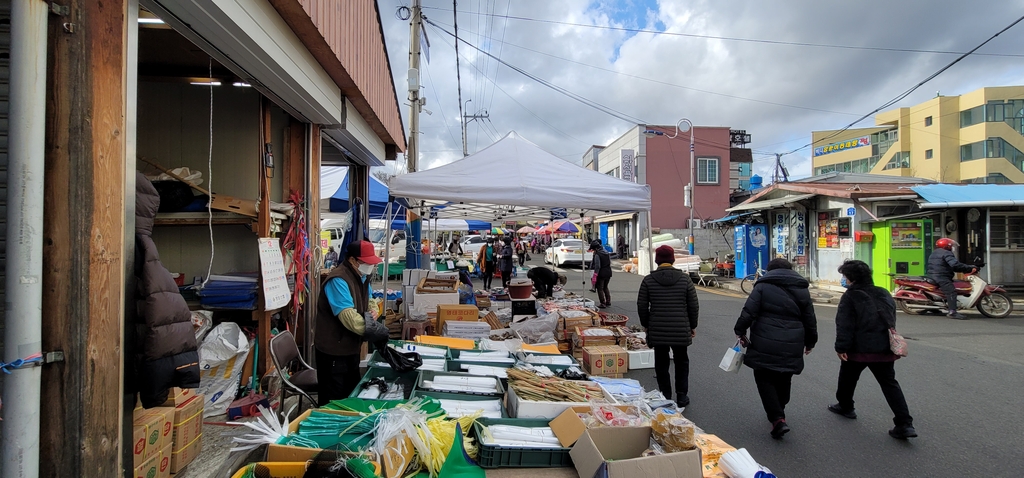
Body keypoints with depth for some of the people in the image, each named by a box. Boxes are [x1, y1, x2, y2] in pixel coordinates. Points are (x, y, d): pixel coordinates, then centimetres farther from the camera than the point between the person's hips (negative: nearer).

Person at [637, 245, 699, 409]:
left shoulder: (648, 280, -4)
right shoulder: (685, 279, -3)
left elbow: (642, 306, -1)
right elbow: (694, 306, 1)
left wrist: (646, 324, 13)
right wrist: (692, 326, 13)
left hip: (657, 331, 0)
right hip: (681, 331, 1)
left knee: (661, 363, 11)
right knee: (681, 361, 17)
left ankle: (665, 398, 17)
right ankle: (682, 397, 20)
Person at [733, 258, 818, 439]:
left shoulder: (763, 286, -4)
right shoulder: (802, 289, 10)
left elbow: (748, 312, -12)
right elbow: (810, 320, 13)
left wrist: (740, 331, 0)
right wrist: (810, 342, 26)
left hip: (765, 346, -4)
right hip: (791, 347, 4)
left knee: (765, 379, 6)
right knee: (784, 380, 20)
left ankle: (777, 419, -6)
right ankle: (779, 412, 36)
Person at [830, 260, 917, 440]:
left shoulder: (850, 297, -11)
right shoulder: (884, 294, 12)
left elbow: (844, 325, -18)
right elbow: (891, 321, 22)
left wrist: (841, 347, -17)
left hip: (859, 348, -6)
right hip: (884, 348, 6)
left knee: (847, 379, 18)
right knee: (890, 384, 7)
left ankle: (845, 406, 35)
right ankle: (905, 424, -2)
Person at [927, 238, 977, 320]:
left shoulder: (933, 254, 24)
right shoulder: (946, 253, -6)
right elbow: (955, 264, -21)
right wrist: (970, 268, -16)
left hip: (932, 276, 10)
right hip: (941, 277, -10)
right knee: (951, 291, -19)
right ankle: (952, 312, -31)